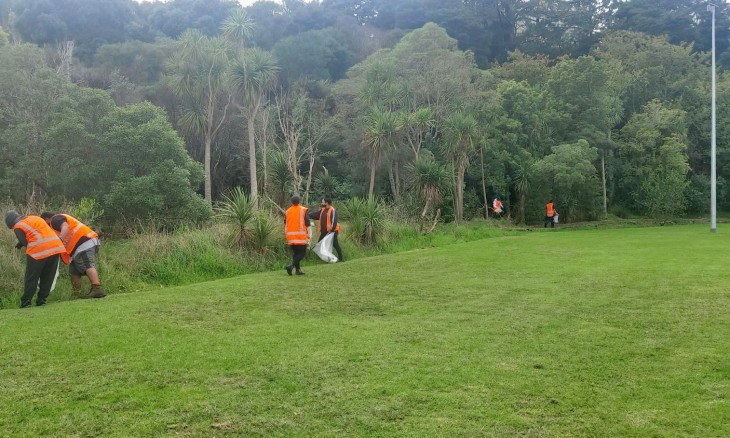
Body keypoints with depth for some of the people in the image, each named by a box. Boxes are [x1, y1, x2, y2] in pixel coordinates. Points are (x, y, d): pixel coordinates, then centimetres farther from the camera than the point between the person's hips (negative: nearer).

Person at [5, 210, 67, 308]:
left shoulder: (18, 227, 3)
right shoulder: (34, 218, 23)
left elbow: (25, 242, -1)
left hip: (39, 250, -6)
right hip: (56, 246, 6)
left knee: (31, 278, 9)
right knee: (47, 278, 14)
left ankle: (25, 302, 12)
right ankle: (41, 300, 17)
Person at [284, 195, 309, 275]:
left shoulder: (287, 211, 10)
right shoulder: (304, 210, -3)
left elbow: (285, 225, 14)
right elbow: (307, 224, -6)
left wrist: (287, 236, 22)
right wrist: (308, 236, -2)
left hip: (291, 237, 5)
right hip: (301, 236, -5)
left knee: (295, 253, 15)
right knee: (302, 253, 1)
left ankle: (298, 270, 13)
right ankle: (291, 265, -18)